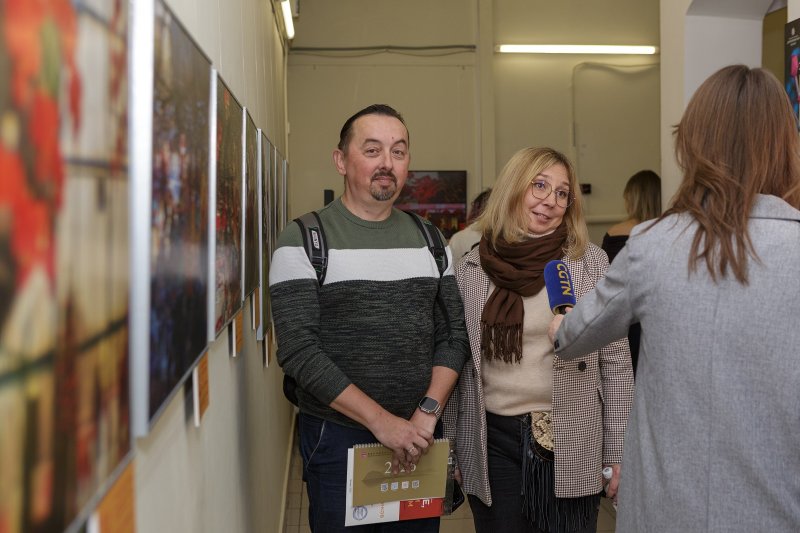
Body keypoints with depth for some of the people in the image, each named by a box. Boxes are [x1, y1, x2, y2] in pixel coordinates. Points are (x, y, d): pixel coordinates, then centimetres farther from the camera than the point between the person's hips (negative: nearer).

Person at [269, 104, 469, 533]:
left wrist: (427, 412, -9)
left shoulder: (430, 240, 7)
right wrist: (382, 421, -18)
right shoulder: (303, 240, -7)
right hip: (337, 439, -4)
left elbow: (453, 334, 6)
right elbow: (298, 352, -15)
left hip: (417, 437, 4)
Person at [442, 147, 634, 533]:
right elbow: (456, 364, 7)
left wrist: (618, 451, -3)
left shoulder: (591, 262, -3)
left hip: (572, 444, -1)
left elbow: (616, 364, -1)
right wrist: (448, 448, 8)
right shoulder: (470, 270, 1)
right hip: (493, 444, 1)